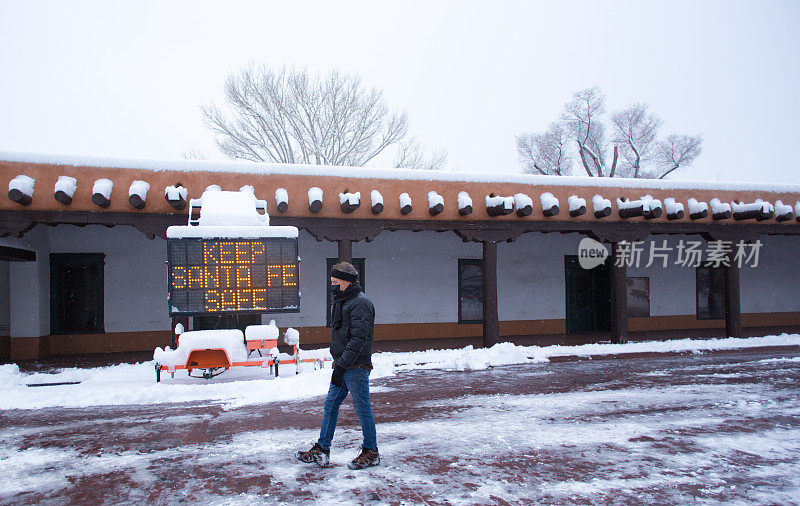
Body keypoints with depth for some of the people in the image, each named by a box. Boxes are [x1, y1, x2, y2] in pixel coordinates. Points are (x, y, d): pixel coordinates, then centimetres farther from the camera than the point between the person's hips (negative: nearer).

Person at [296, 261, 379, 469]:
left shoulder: (360, 303, -14)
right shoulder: (342, 301, 16)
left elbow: (358, 339, -22)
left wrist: (341, 365, -23)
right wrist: (338, 365, 18)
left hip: (357, 367, -10)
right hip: (343, 366, 10)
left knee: (362, 409, 1)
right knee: (330, 405, 11)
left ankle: (371, 452, 15)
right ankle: (321, 451, 18)